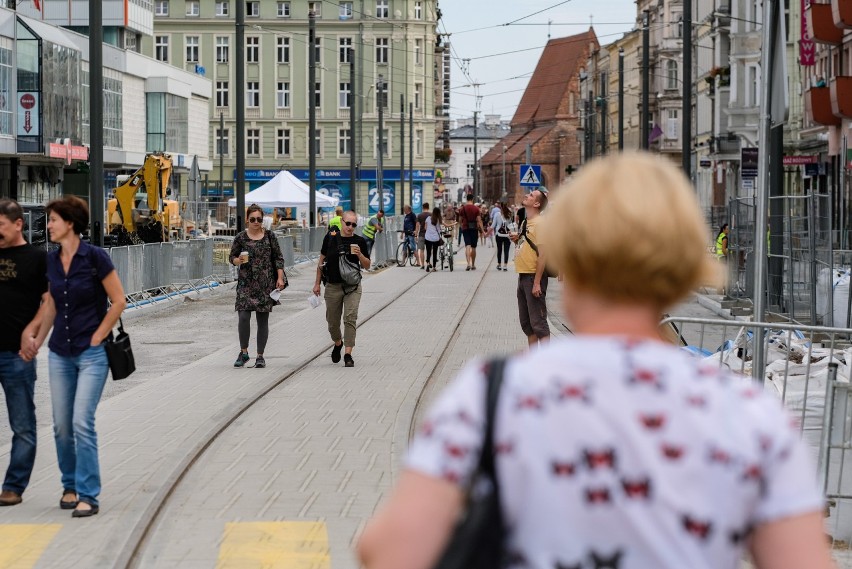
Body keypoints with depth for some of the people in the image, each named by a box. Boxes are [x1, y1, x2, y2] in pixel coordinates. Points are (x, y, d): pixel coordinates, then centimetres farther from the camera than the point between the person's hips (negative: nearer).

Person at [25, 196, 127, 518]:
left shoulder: (94, 257, -12)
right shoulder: (52, 260, 5)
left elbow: (118, 301, -9)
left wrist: (97, 337, -10)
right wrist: (37, 339, 15)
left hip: (91, 354, -6)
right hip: (60, 354, 6)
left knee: (82, 422, -12)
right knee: (62, 426, 8)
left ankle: (88, 496, -7)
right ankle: (70, 486, 23)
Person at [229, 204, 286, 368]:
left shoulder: (269, 236, 4)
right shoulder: (240, 237, 1)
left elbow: (278, 258, 8)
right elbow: (232, 257, 7)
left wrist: (280, 278, 0)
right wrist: (239, 260, -15)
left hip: (266, 284, 1)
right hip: (246, 283, -1)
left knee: (263, 319, 4)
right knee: (243, 317, -13)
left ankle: (260, 356, 12)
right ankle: (243, 352, 4)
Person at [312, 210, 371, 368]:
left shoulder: (359, 241, 1)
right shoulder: (330, 238, 2)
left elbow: (366, 266, 5)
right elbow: (322, 260, 10)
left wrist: (359, 255, -15)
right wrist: (317, 283, 8)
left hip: (352, 286, -1)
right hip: (332, 286, 2)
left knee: (350, 319, -14)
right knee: (332, 321, 11)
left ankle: (348, 354, -14)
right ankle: (338, 343, 40)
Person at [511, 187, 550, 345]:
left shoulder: (539, 223, -15)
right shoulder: (525, 222, 13)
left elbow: (542, 254, -20)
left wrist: (537, 283, -23)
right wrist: (517, 240, 3)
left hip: (534, 277, -10)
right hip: (523, 275, 10)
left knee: (538, 322, -8)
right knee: (526, 322, 16)